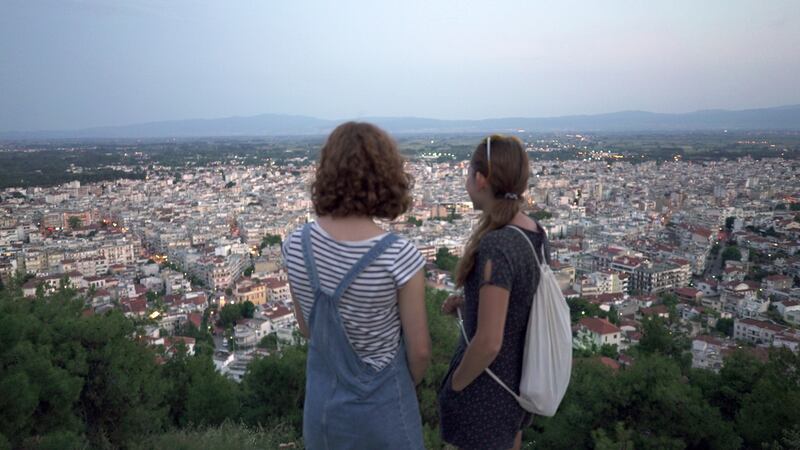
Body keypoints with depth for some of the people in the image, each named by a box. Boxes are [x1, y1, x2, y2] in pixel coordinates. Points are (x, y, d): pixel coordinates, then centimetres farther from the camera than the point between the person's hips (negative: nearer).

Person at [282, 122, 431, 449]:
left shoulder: (296, 246, -15)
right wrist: (409, 384, 6)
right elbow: (419, 349, -15)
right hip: (381, 405, -3)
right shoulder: (400, 257, -28)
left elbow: (306, 326, 0)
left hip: (322, 399, 4)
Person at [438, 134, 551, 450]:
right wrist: (467, 303, 2)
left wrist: (454, 384, -13)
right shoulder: (536, 234, -4)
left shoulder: (495, 247, -30)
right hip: (520, 369, 8)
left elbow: (489, 342, -29)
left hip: (487, 380, -7)